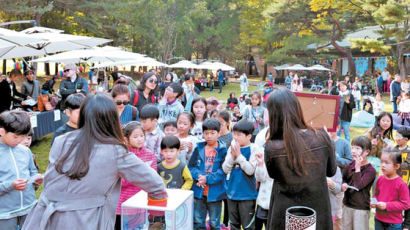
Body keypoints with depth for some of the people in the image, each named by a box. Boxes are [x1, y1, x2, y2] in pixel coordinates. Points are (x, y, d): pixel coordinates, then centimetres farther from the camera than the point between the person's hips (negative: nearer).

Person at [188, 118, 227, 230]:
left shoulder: (222, 150, -7)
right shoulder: (199, 148, 3)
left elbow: (223, 171, -12)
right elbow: (191, 166, 3)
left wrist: (207, 178, -20)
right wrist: (198, 176, -15)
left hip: (215, 192, -3)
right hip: (199, 191, 3)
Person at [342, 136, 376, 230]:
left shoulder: (371, 170, -14)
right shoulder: (349, 166, 3)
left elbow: (358, 186, -22)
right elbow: (343, 179, 15)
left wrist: (357, 167, -20)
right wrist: (343, 185, -8)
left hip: (361, 209, -5)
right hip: (347, 206, 5)